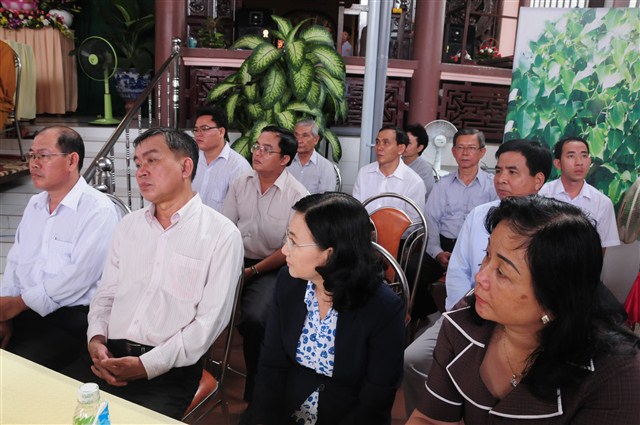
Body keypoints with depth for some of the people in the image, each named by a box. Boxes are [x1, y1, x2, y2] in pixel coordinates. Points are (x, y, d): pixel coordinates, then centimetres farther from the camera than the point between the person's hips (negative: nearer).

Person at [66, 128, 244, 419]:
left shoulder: (221, 234, -6)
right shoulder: (129, 224, 14)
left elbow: (211, 319, -11)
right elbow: (106, 293, 17)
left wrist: (148, 365, -17)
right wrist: (96, 338, -4)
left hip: (170, 368, -5)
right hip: (110, 355, 5)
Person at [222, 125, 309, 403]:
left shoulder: (297, 196, -9)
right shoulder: (240, 184, 6)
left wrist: (252, 271, -12)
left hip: (270, 268, -4)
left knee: (254, 319, -29)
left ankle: (255, 392, -4)